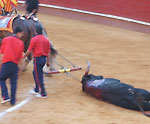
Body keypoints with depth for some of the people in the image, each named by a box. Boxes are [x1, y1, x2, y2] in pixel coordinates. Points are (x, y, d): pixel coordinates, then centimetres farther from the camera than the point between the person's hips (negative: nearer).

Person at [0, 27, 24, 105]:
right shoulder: (21, 43, 4)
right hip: (15, 64, 1)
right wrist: (20, 66, 16)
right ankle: (13, 101, 7)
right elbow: (20, 56, 5)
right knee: (13, 82, 8)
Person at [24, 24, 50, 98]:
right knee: (35, 73, 23)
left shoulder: (34, 39, -11)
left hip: (38, 59, -7)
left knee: (38, 76, 0)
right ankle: (36, 90, 28)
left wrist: (23, 57, 3)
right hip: (44, 58, 7)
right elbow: (48, 52, 9)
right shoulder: (46, 40, 8)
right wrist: (48, 61, 16)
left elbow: (29, 51, -10)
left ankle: (43, 94, 1)